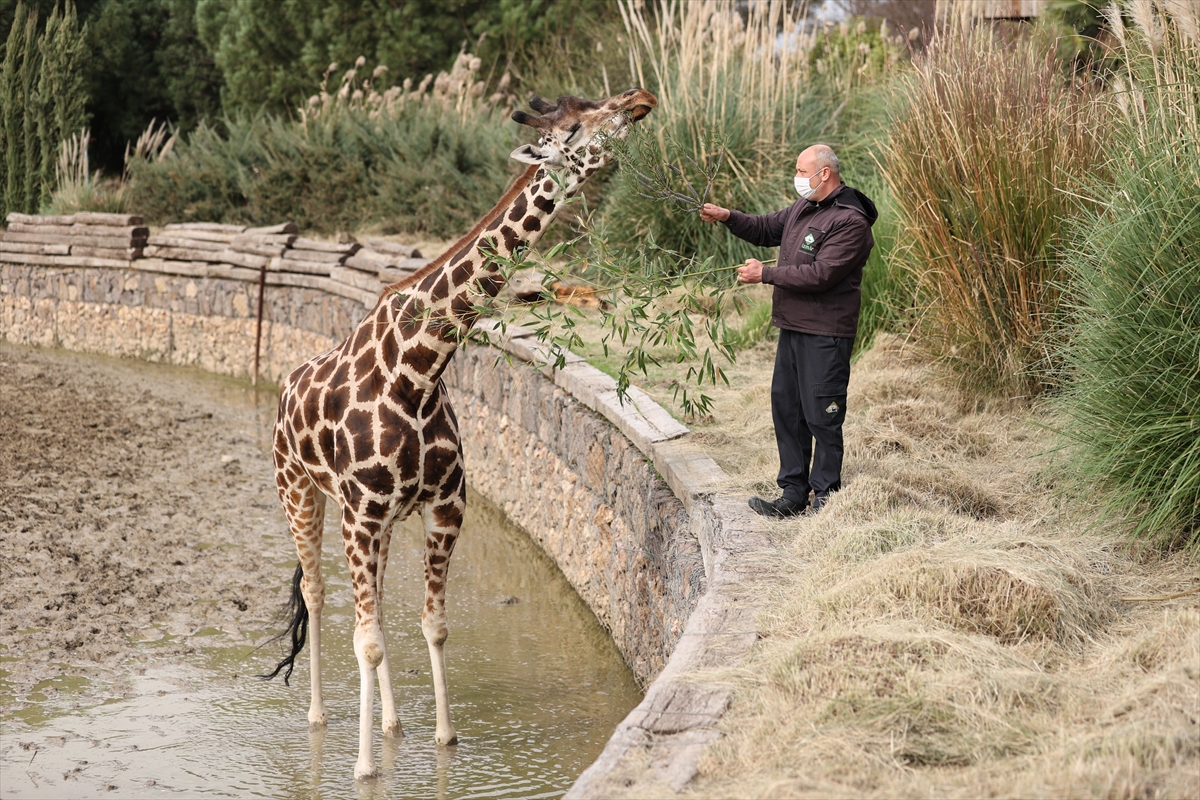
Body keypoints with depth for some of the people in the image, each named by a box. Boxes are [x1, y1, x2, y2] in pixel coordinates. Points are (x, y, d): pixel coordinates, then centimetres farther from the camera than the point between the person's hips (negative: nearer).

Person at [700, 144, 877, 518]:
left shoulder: (850, 222, -16)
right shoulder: (803, 207, 13)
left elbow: (820, 274, -23)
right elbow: (767, 229, 25)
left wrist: (765, 274, -18)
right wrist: (728, 217, 8)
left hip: (825, 335, -10)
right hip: (793, 328, 10)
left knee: (821, 416, -5)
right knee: (786, 409, 13)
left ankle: (826, 497, 3)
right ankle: (794, 495, 20)